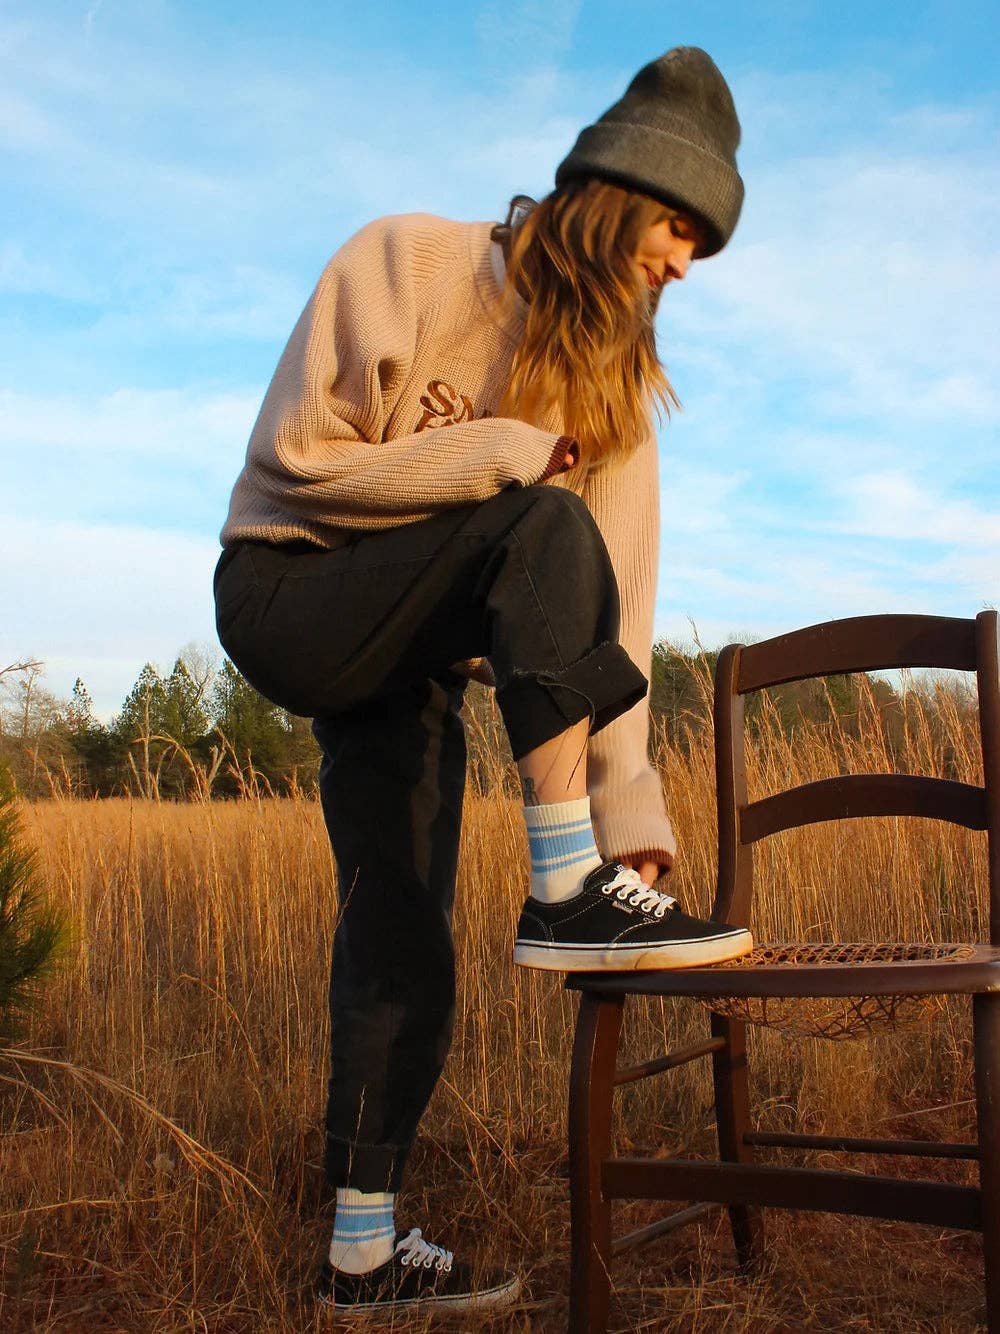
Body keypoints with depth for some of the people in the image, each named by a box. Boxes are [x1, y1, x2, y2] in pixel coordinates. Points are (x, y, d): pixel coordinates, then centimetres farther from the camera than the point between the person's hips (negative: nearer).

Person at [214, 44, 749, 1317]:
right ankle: (565, 889, -28)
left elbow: (612, 607, -6)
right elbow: (297, 456, -15)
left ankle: (365, 1249, 14)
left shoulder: (612, 385, 4)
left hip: (413, 662, 6)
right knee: (544, 527, -29)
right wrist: (502, 454, -19)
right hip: (287, 595, -5)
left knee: (404, 957, 0)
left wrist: (632, 806, -14)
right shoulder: (407, 263, -10)